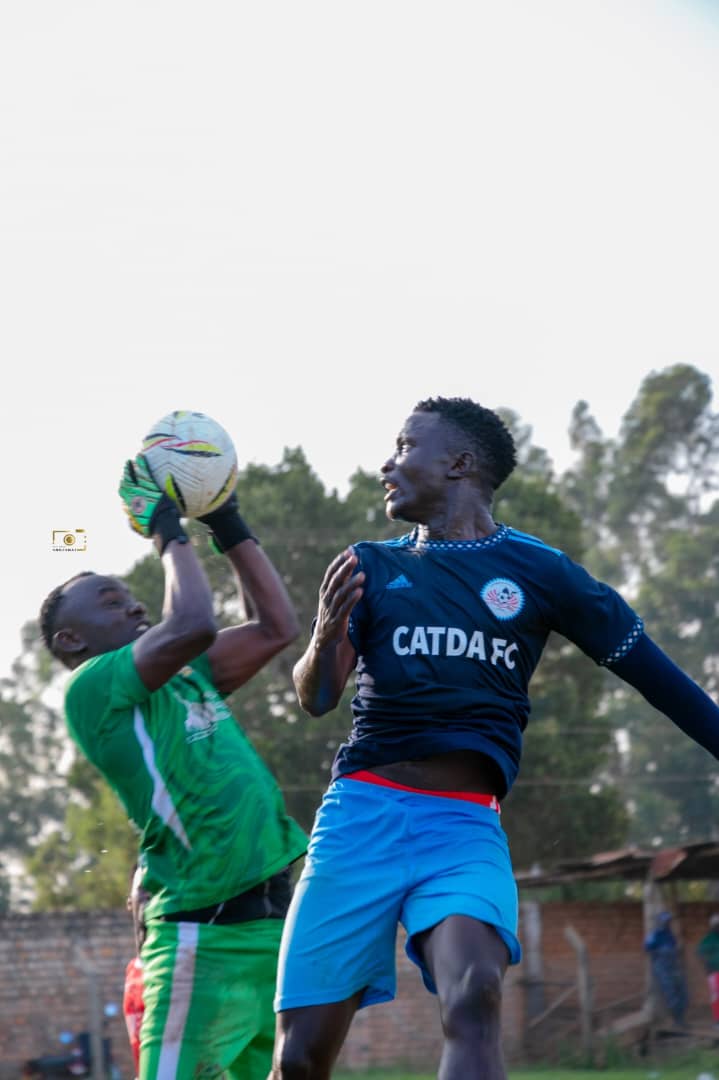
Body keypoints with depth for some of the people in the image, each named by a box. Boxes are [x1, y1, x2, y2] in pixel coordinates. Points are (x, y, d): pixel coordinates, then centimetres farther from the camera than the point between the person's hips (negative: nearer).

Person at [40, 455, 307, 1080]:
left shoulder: (189, 680, 19)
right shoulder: (92, 688, -6)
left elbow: (276, 627, 23)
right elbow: (193, 627, -19)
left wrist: (228, 524, 19)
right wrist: (168, 531, -4)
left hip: (273, 925, 9)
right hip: (205, 940, -9)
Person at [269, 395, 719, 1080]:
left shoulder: (538, 572, 8)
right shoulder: (370, 567, 13)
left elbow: (652, 673, 11)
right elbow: (316, 699, 5)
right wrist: (327, 639, -18)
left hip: (466, 825, -2)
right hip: (363, 811, 2)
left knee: (473, 996, -31)